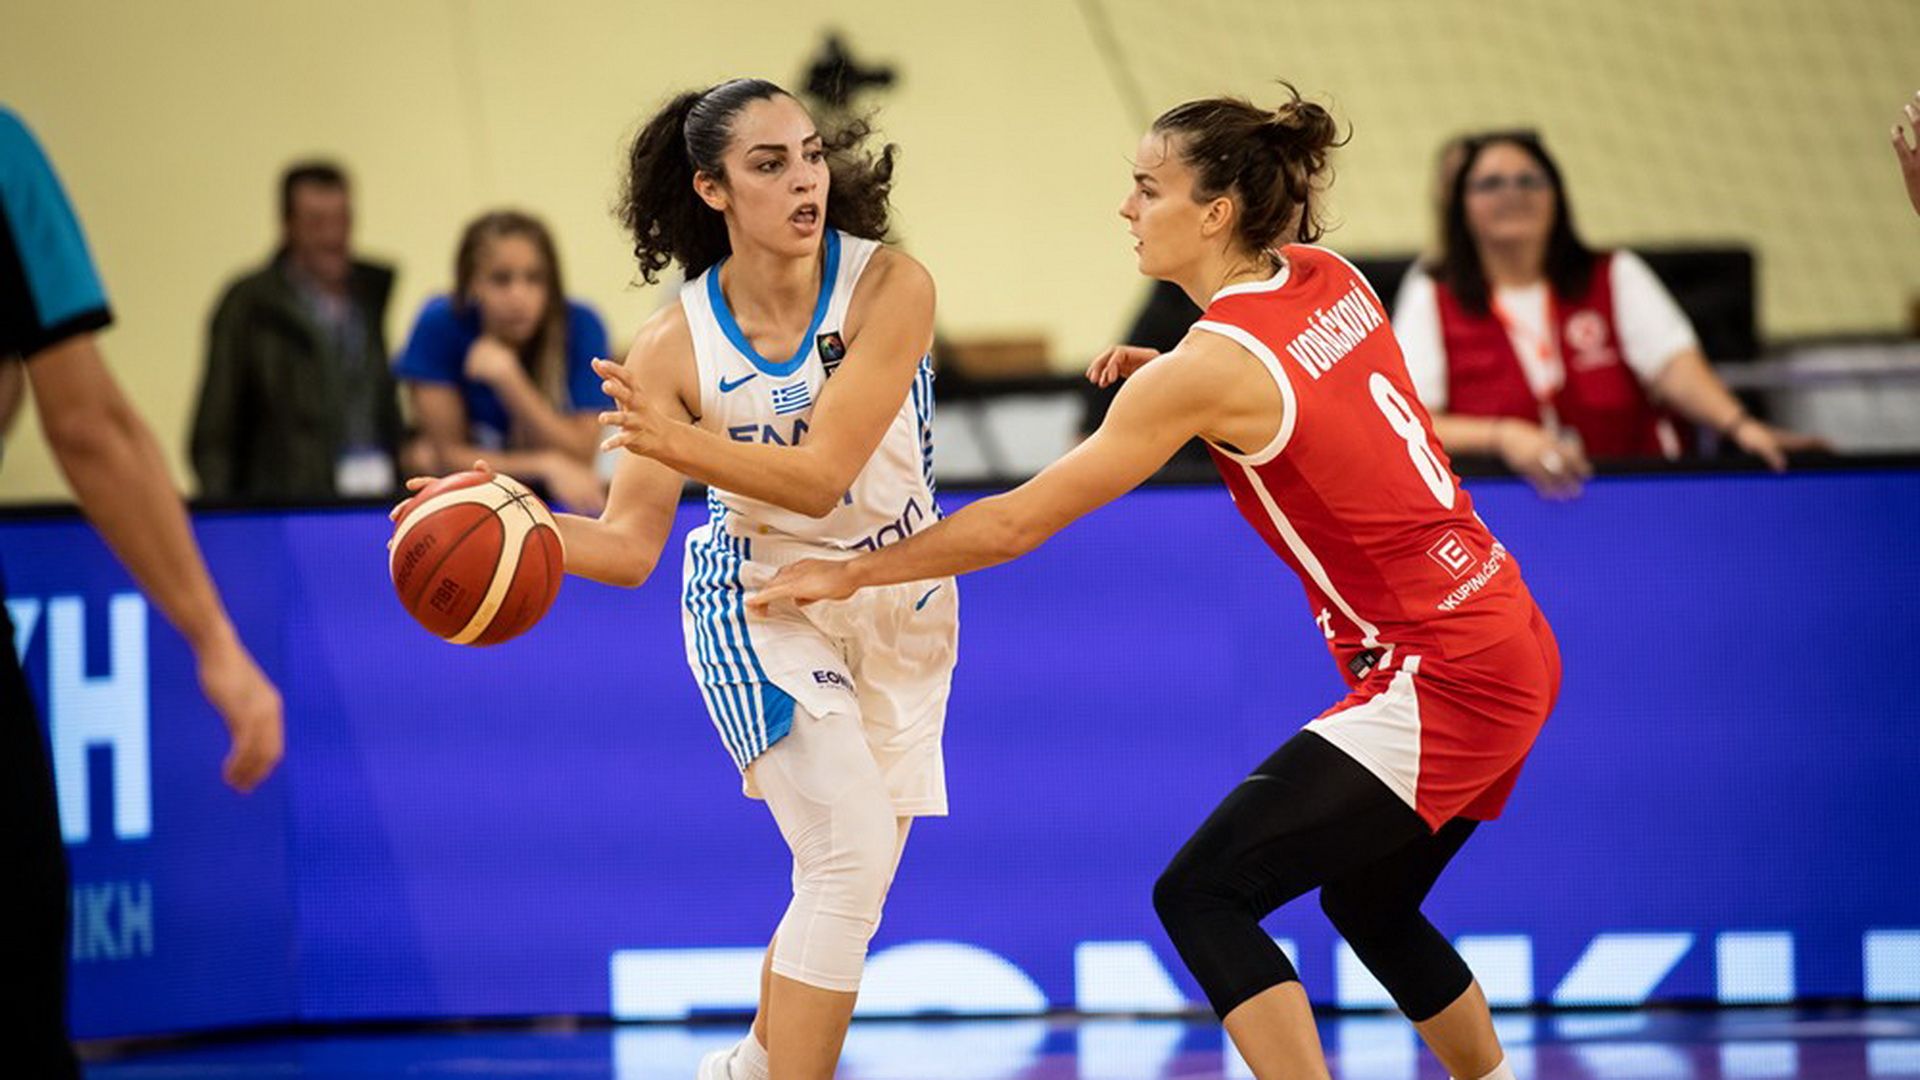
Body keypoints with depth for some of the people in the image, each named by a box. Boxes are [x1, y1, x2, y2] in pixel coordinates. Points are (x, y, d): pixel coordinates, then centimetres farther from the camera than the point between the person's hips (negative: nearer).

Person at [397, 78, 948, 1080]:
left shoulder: (891, 287, -19)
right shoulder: (674, 345, -15)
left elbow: (821, 473, -28)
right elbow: (628, 545, -12)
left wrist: (678, 444, -42)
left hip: (900, 608, 2)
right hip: (760, 603, -2)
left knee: (852, 885, 12)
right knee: (849, 851, -23)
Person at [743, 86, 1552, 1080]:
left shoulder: (1210, 367, -17)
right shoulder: (1327, 279, 6)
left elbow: (1015, 525, -13)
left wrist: (848, 574, -3)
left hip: (1440, 681, -9)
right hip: (1513, 646, 9)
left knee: (1199, 896, -7)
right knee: (1369, 905, 26)